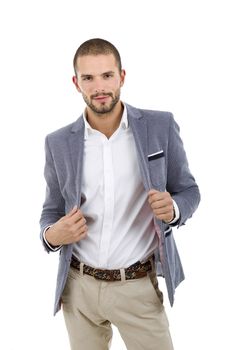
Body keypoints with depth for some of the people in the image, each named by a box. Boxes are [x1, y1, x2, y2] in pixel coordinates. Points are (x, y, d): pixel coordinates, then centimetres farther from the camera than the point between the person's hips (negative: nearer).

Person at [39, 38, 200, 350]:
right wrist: (51, 235, -14)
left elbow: (188, 190, 4)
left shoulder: (161, 126, -7)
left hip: (138, 287, -2)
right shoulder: (58, 143, -2)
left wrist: (173, 209, -19)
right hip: (78, 286, 2)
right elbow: (52, 211, 9)